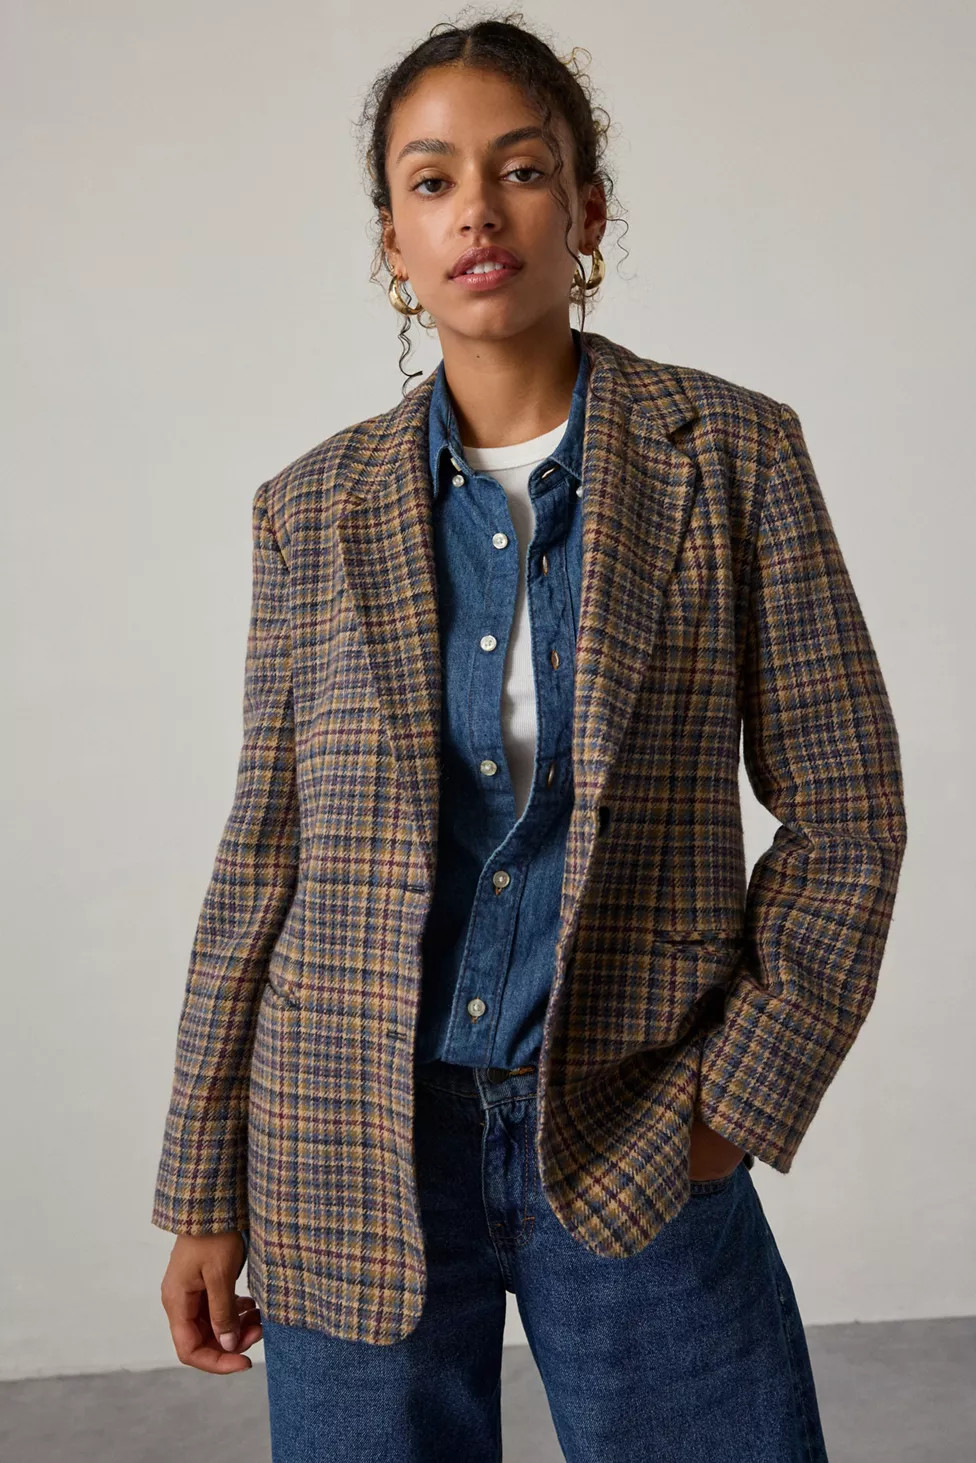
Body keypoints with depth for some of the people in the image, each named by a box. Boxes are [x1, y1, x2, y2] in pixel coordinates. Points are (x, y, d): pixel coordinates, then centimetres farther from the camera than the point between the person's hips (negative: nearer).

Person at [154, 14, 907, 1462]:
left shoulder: (733, 455, -3)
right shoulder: (312, 510, 2)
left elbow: (846, 812, 0)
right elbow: (264, 855, 4)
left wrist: (744, 1090, -7)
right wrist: (205, 1191, 5)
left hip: (633, 1139, -1)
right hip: (357, 1149, 2)